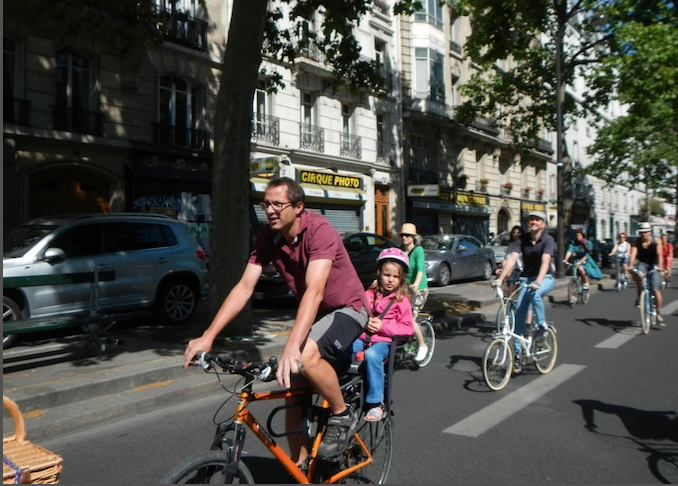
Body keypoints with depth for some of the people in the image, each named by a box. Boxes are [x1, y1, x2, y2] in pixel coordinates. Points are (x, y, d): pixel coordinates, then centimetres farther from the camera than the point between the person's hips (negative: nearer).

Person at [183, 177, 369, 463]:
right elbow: (244, 287, -11)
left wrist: (291, 347, -48)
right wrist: (207, 337, -20)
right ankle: (298, 466, 21)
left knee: (306, 356, -33)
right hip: (313, 314, 7)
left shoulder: (319, 230, -27)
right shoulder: (267, 238, -8)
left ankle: (343, 416, -5)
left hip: (347, 309, -6)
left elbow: (314, 290, -38)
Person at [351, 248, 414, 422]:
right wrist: (366, 322, -8)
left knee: (372, 355, -37)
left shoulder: (401, 300, 3)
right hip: (363, 337, 3)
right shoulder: (369, 294, 13)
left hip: (384, 341, -3)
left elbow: (408, 328, -2)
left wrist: (382, 326, -13)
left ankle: (375, 403, -24)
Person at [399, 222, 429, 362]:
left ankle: (422, 346, 5)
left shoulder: (418, 250, -13)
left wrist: (416, 284, -47)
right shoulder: (399, 250, 1)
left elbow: (420, 267, -29)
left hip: (419, 290, -5)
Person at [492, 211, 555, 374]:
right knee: (519, 314, -7)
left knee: (534, 293, -37)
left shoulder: (548, 240, -12)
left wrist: (537, 281, -42)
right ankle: (517, 354, 2)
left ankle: (542, 326, -14)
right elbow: (512, 258, -14)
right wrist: (500, 278, -27)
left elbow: (545, 261, -27)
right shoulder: (522, 240, -2)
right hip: (526, 278, 3)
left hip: (545, 278, -3)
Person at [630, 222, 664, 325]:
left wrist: (660, 266, -40)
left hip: (654, 266, -1)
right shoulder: (637, 242, -8)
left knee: (656, 289, -12)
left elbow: (659, 254, -23)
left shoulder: (656, 241, -10)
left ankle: (658, 314, 1)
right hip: (642, 264, 1)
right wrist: (631, 265, -39)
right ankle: (640, 295, -13)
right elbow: (633, 254, -21)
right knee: (637, 274, -36)